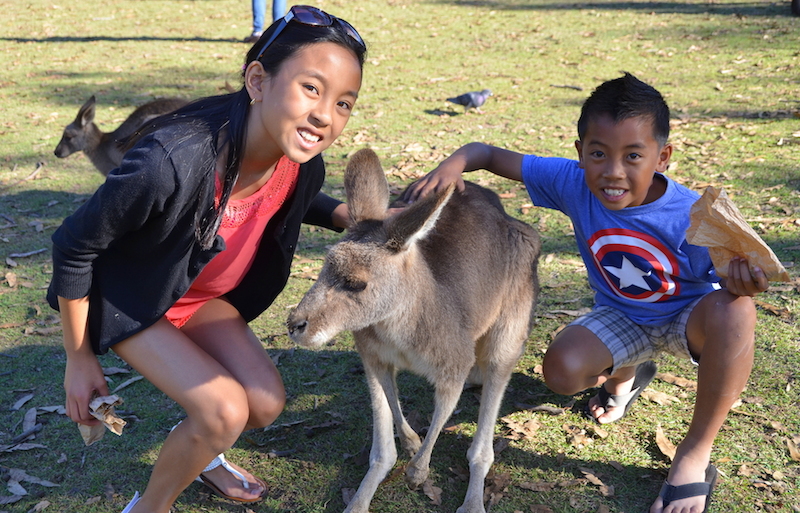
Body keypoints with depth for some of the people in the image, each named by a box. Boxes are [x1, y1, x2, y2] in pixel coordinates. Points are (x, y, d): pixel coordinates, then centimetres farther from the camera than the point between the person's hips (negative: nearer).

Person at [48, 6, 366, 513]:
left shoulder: (302, 162, -22)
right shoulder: (171, 162, -42)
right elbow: (73, 246, -24)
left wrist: (349, 216, -14)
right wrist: (80, 360, -12)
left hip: (204, 292, 6)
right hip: (128, 299, -6)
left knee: (266, 403, 0)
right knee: (225, 410, -18)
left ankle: (198, 449, 34)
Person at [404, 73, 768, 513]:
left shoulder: (692, 217, -32)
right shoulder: (573, 182, -24)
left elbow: (731, 280, -22)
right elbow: (489, 153, -17)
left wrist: (742, 282, -47)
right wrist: (453, 163, -39)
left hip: (686, 316, -3)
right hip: (621, 317, 3)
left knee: (732, 310, -38)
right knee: (561, 370, -23)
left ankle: (695, 456, -19)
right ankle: (626, 374, 18)